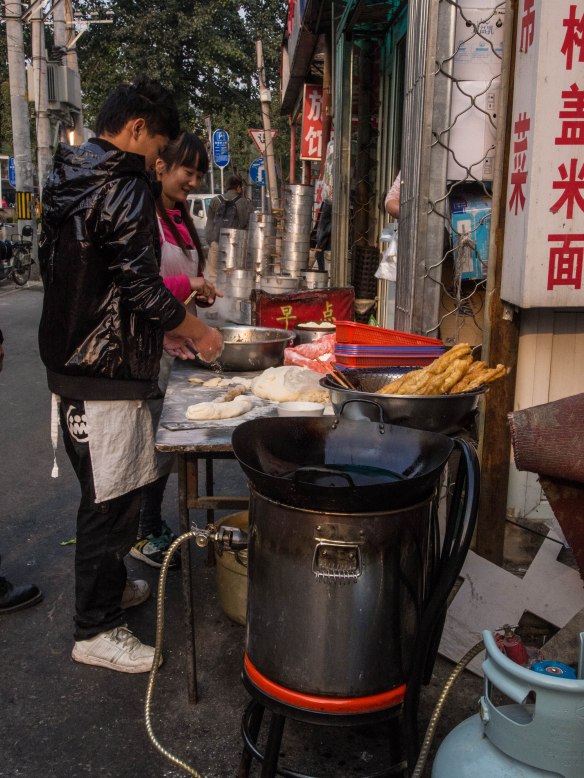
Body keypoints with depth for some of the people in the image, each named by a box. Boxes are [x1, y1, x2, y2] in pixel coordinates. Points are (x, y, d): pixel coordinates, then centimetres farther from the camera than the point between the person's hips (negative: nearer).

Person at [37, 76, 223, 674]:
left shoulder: (68, 181, 14)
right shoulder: (123, 187, -16)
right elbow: (139, 285, -21)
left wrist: (159, 329, 19)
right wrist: (195, 331, -4)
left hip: (70, 361, 10)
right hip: (106, 375, -10)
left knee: (106, 490, 22)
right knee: (110, 498, 0)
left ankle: (109, 584, 39)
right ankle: (96, 630, 14)